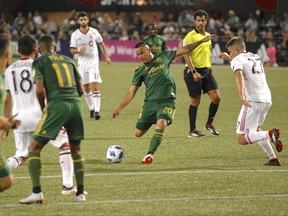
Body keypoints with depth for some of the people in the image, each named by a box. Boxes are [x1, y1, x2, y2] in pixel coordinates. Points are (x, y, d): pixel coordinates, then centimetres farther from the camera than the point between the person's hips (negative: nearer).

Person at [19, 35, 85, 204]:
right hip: (76, 103, 4)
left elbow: (40, 90, -3)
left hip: (57, 105, -4)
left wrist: (43, 109, 13)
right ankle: (81, 193, 17)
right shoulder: (69, 60, 22)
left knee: (34, 148, 4)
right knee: (76, 149, 22)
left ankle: (37, 192, -6)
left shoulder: (39, 62, 9)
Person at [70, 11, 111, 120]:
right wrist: (79, 50, -20)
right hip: (82, 63, 2)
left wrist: (106, 57, 11)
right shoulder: (75, 34, -2)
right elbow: (72, 50, 2)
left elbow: (101, 43, 12)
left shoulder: (94, 32, -3)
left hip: (93, 62, -2)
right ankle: (91, 109, 23)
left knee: (95, 85, -13)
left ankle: (97, 110, -18)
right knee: (86, 87, 8)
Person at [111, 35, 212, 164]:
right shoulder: (140, 71, 10)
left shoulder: (163, 57, 11)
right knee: (138, 133, 0)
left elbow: (184, 50, 19)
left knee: (161, 124, -29)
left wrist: (201, 41, 16)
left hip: (167, 101, -2)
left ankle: (150, 155, -30)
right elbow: (131, 92, 7)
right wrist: (119, 108, -1)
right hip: (150, 102, 2)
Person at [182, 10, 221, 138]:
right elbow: (186, 54, -16)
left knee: (216, 97, -4)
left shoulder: (208, 36, 14)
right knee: (195, 101, -1)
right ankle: (192, 130, 9)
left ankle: (209, 124, 14)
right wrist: (193, 72, -23)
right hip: (194, 71, -6)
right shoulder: (190, 36, -9)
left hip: (206, 70, 6)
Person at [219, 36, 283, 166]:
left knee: (241, 139, -6)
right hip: (267, 99, 8)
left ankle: (270, 134, -28)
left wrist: (241, 96, -35)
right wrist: (229, 58, 52)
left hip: (253, 101, -8)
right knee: (255, 129, 31)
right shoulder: (255, 57, 22)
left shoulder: (237, 60, -1)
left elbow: (239, 75, -23)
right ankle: (273, 159, 20)